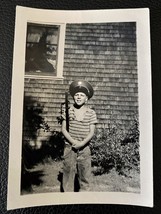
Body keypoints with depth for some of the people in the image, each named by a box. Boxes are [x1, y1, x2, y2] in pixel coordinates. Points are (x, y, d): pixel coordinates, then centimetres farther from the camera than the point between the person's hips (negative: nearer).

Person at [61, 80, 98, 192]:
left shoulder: (91, 113, 0)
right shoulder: (68, 110, 1)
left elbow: (91, 132, -2)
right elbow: (64, 129, 0)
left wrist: (82, 143, -17)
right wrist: (73, 141, -13)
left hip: (84, 147, 0)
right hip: (70, 146, 0)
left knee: (84, 174, 7)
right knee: (68, 172, 5)